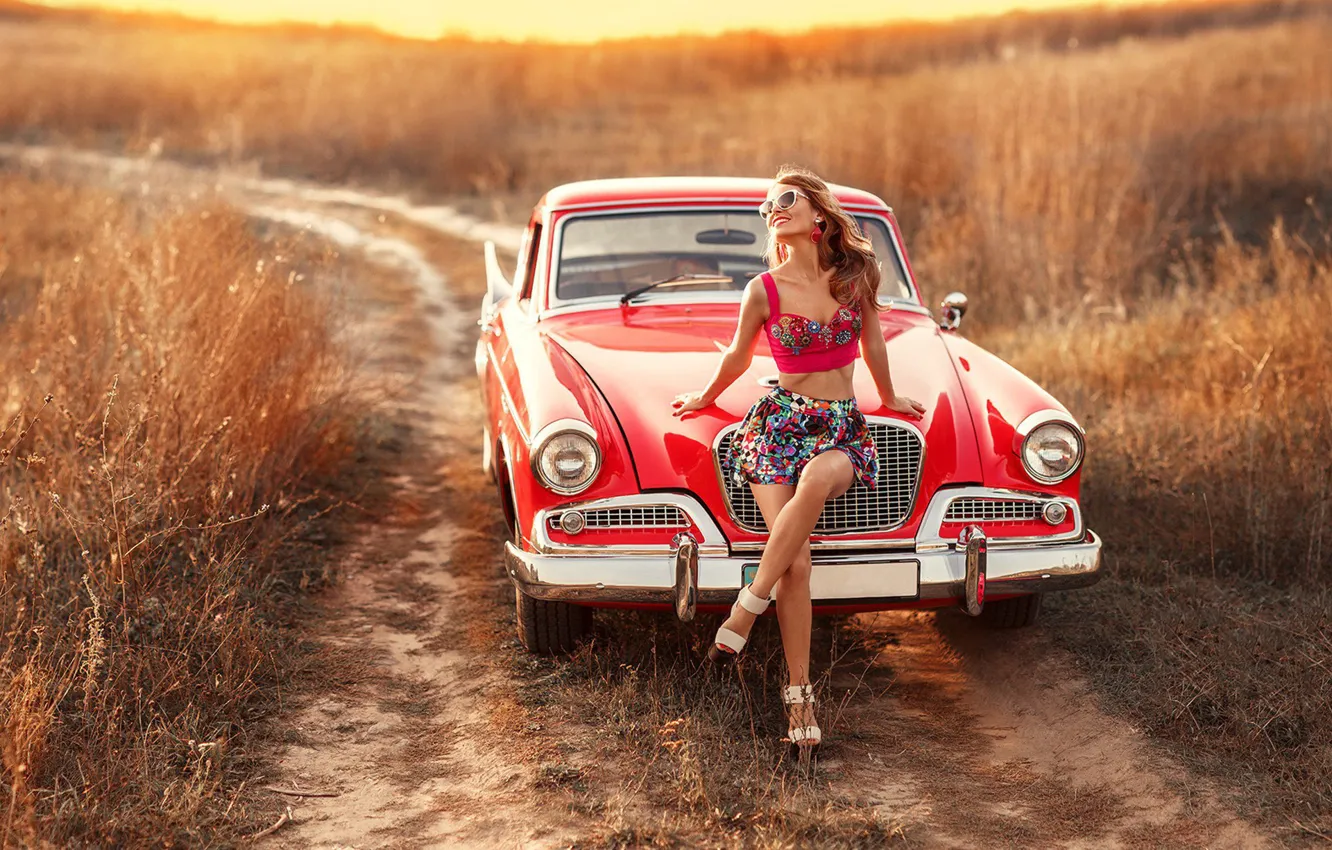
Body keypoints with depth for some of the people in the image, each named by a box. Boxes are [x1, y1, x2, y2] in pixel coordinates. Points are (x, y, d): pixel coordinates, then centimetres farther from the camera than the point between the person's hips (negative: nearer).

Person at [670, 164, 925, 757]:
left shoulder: (857, 274, 2)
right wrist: (706, 398, 29)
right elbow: (737, 358, 16)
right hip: (778, 423, -1)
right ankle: (799, 692, -11)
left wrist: (890, 399, 33)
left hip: (843, 428, 1)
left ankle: (748, 606, -29)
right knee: (795, 562, -20)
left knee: (818, 476, -38)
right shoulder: (764, 291, -3)